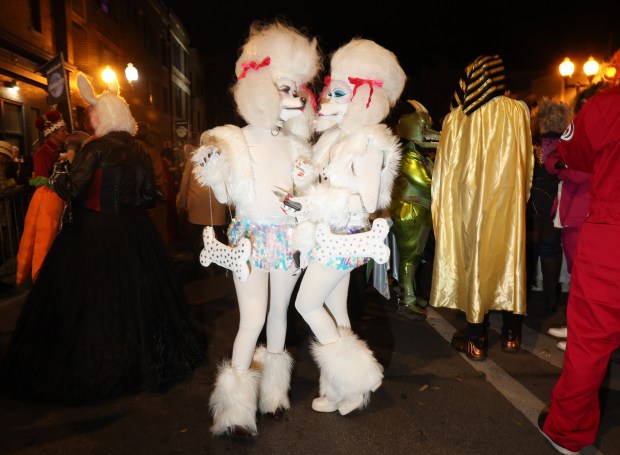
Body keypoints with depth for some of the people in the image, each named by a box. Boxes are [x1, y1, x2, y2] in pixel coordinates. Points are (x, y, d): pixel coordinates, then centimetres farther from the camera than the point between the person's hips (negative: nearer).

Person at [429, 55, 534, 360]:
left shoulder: (456, 118, -4)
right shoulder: (517, 111, -1)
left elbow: (445, 169, 0)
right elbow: (526, 163, 5)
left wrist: (444, 204, 10)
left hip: (468, 203, -1)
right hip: (507, 203, 1)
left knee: (475, 262, 6)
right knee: (508, 260, 12)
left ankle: (477, 339, 13)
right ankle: (511, 334, 22)